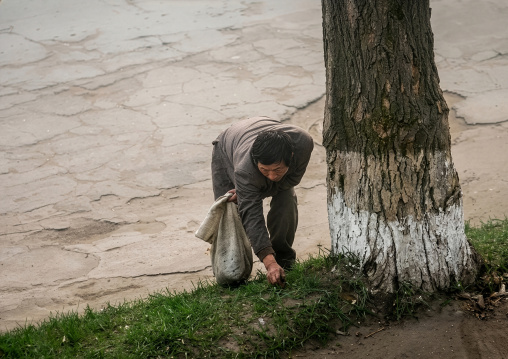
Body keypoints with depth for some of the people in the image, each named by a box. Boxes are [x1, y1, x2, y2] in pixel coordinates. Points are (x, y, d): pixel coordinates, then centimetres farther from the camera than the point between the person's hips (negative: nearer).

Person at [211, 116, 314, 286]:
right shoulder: (245, 170, -49)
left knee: (286, 203, -19)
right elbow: (252, 218, -48)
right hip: (228, 151, -2)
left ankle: (284, 259, 2)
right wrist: (270, 264, -58)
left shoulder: (303, 143, -42)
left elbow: (291, 178, -23)